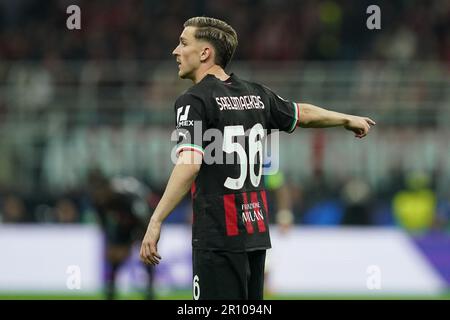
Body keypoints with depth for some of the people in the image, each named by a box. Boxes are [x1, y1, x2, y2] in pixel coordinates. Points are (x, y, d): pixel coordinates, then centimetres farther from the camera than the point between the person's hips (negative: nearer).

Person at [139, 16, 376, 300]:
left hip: (218, 237, -8)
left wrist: (156, 222, -30)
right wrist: (348, 120, 46)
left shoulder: (194, 101, -11)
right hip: (256, 232, 8)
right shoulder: (256, 95, 11)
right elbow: (303, 114, 27)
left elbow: (189, 165, -24)